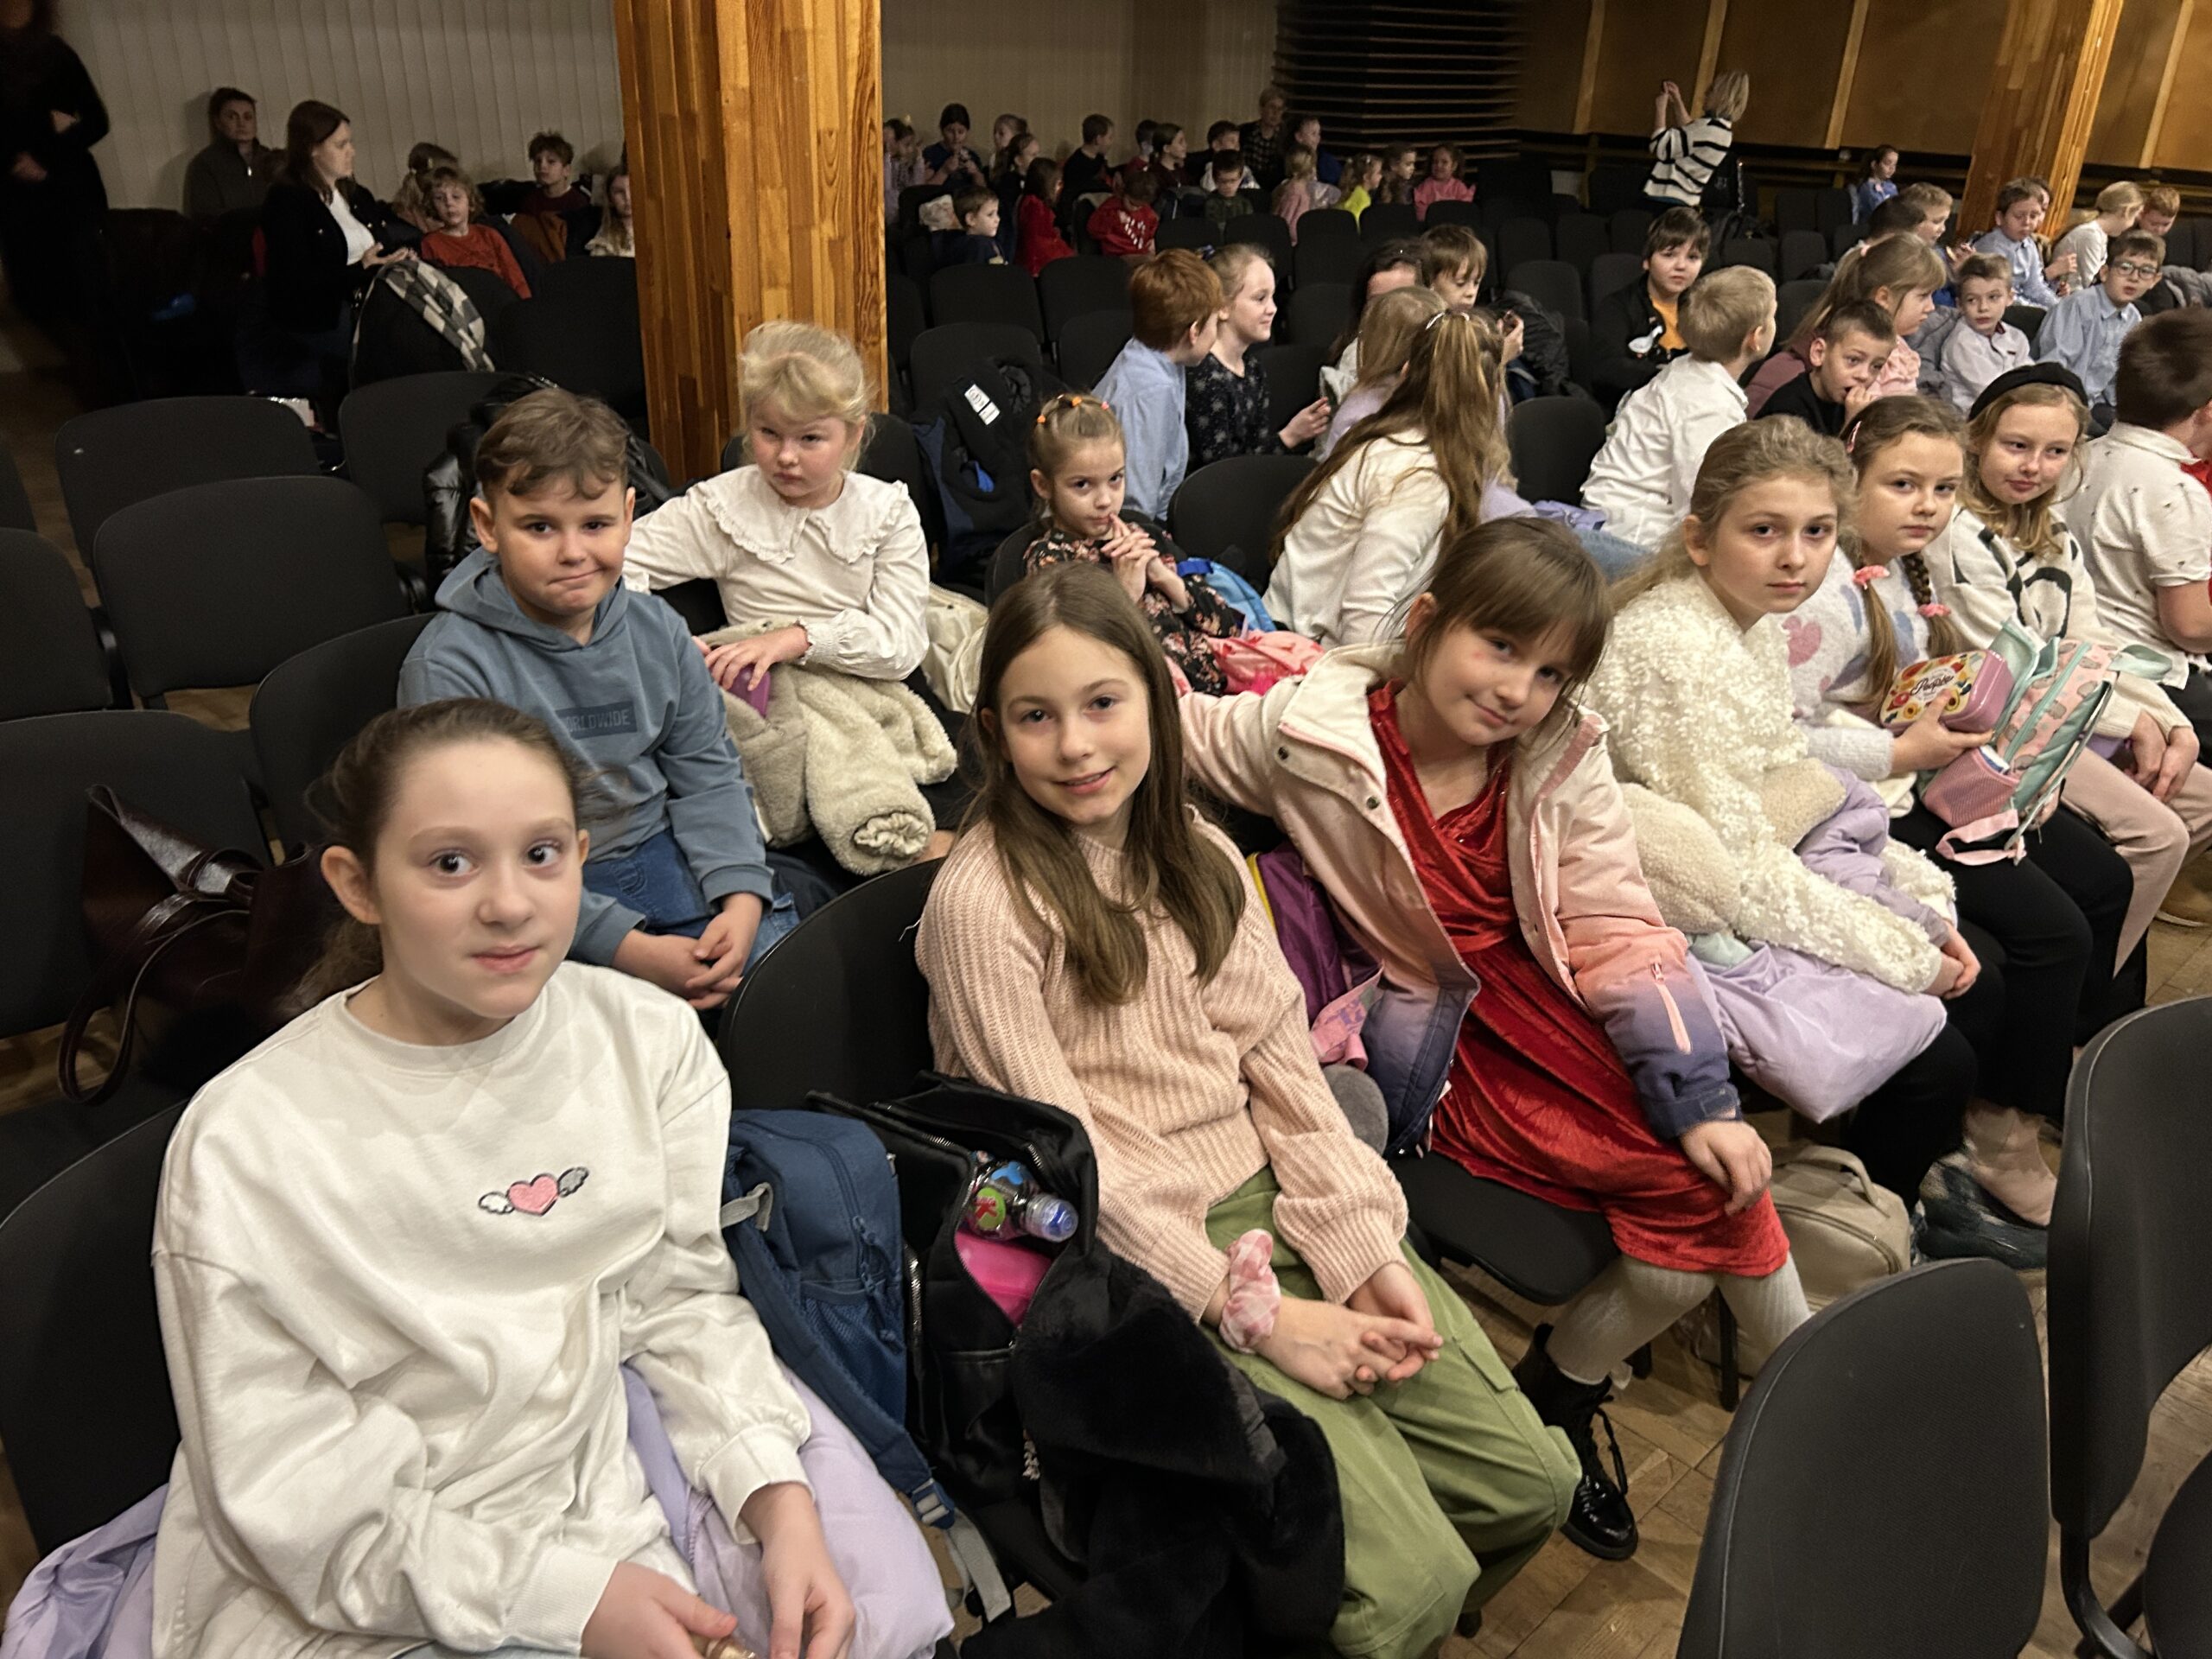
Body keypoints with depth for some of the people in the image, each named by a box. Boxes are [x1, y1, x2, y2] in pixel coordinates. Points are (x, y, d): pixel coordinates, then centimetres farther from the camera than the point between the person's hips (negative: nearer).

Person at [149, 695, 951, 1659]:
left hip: (599, 1463, 4)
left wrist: (779, 1502, -13)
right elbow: (297, 1509, -14)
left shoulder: (649, 1041, -7)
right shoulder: (245, 1150, -18)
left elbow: (681, 1293, 1)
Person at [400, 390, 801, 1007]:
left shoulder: (658, 632, 3)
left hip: (661, 859, 5)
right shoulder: (449, 667, -14)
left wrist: (741, 899, -10)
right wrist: (631, 948, -23)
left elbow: (707, 772, 7)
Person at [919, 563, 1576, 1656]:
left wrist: (1365, 1249, -7)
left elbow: (1281, 1063, 5)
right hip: (1138, 1266, -6)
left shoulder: (1200, 858, 5)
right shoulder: (983, 903, -15)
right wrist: (1259, 1315, -15)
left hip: (1273, 1201, 6)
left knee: (1530, 1483, 1)